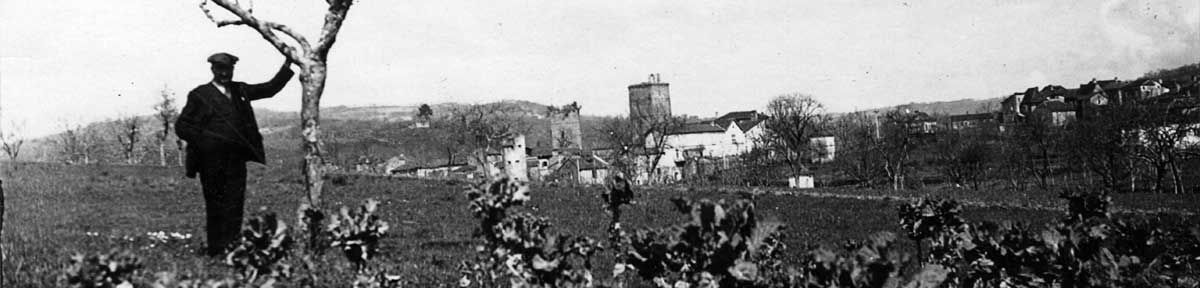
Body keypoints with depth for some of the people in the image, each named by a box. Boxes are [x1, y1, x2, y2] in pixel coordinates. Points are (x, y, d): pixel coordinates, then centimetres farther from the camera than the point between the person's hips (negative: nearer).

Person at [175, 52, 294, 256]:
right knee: (215, 208, 1)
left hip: (236, 160, 3)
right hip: (211, 161, -3)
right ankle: (215, 253, 8)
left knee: (234, 207, -2)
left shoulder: (240, 91, 16)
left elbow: (271, 88, 18)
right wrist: (202, 140, -11)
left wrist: (287, 65, 8)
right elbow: (181, 126, 3)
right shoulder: (200, 95, 3)